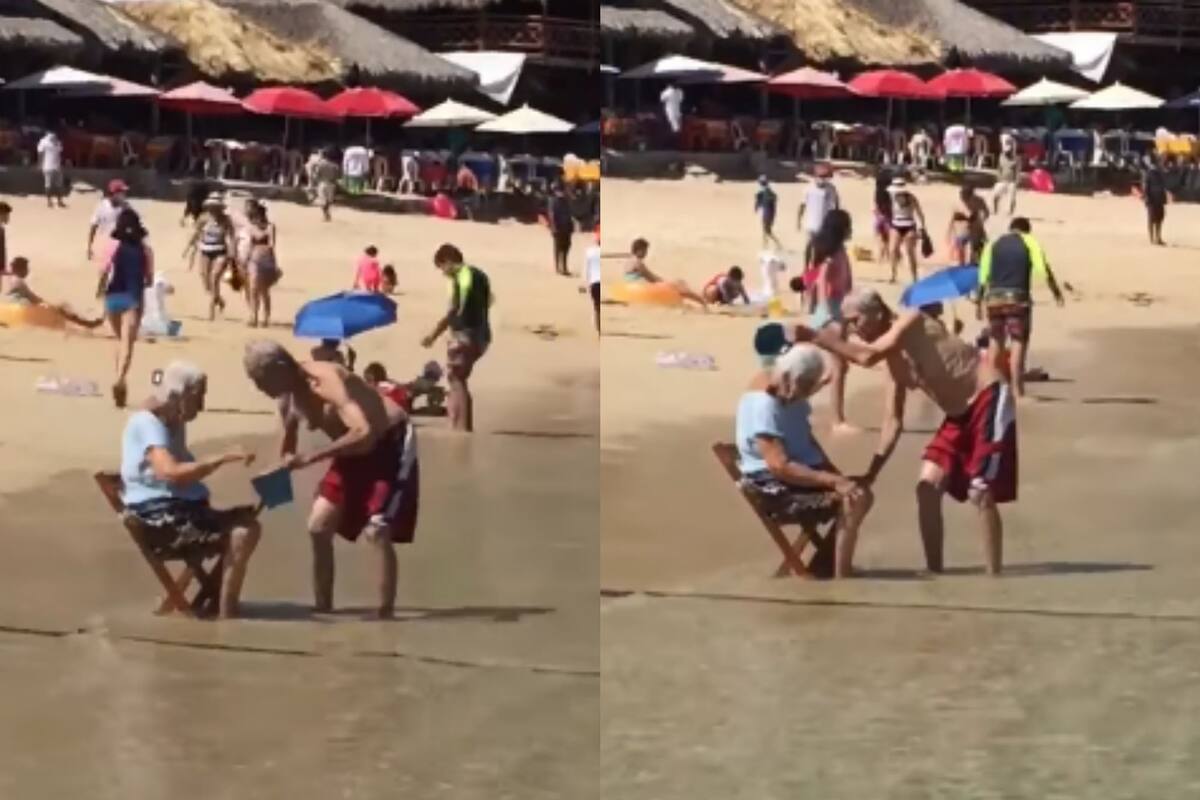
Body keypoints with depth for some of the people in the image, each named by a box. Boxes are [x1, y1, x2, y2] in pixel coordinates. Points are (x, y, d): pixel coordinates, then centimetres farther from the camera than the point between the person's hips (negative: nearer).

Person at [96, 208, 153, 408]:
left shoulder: (114, 246, -4)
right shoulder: (145, 250, 1)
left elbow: (103, 273, -14)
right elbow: (149, 280, 3)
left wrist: (100, 289, 3)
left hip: (113, 297, 1)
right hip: (133, 298, -1)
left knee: (122, 341, 22)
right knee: (127, 343, -8)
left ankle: (120, 380, 29)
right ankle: (120, 379, -29)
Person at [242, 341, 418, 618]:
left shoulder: (326, 380, -32)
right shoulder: (287, 398, -6)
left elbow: (365, 433, -41)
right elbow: (287, 445, 11)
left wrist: (310, 458, -38)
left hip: (391, 443, -9)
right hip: (357, 449, 9)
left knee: (376, 531, -19)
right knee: (319, 526, 5)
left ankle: (385, 613, -13)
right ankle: (323, 607, 15)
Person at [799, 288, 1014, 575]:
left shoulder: (912, 322, -16)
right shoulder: (895, 360, 7)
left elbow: (867, 356, -31)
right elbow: (893, 421, 10)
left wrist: (815, 336, -27)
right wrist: (872, 472, 4)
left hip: (989, 401, -9)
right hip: (960, 413, 9)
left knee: (980, 493, -10)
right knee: (927, 486, 3)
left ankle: (993, 577, -2)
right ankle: (934, 571, 10)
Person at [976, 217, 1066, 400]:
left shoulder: (994, 244, 15)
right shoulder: (1029, 242, 6)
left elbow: (983, 276, 10)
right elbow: (1043, 269, -7)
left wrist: (978, 301, 15)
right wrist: (1056, 292, -4)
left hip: (994, 297, 4)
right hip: (1017, 298, -4)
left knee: (995, 341, 16)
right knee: (1019, 342, 1)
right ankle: (1017, 389, -3)